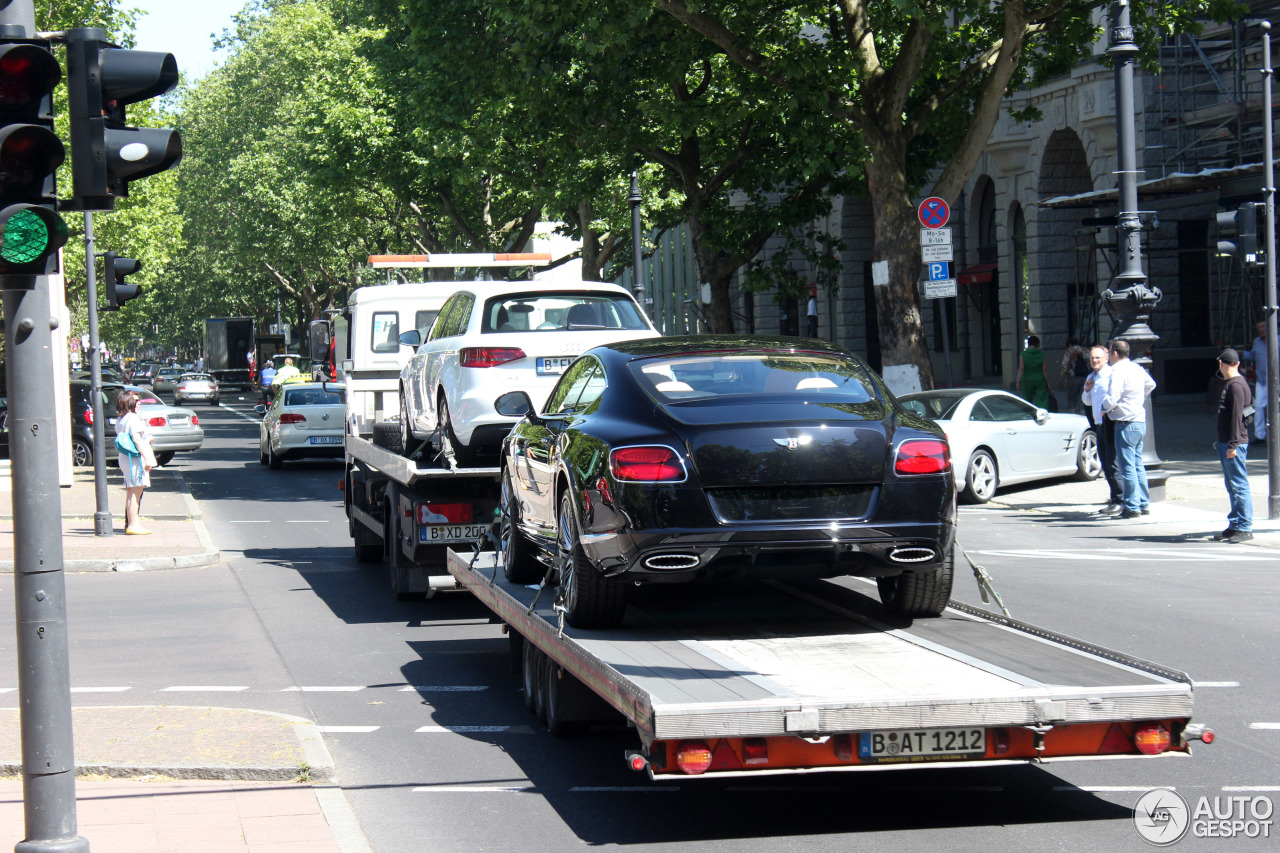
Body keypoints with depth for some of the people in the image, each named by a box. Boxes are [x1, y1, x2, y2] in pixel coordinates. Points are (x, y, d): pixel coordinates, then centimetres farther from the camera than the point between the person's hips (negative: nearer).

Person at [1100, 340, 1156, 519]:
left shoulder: (1118, 372, -16)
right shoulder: (1137, 368, 11)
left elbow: (1112, 398, -23)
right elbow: (1151, 384, 30)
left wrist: (1104, 409, -3)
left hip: (1126, 424, -9)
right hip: (1141, 422, 9)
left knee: (1127, 467, -4)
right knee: (1138, 465, 15)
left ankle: (1132, 507, -4)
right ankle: (1144, 504, 18)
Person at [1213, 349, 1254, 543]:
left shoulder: (1236, 386, -14)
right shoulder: (1230, 385, 16)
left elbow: (1237, 417, -19)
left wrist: (1233, 444, -21)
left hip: (1234, 445, -10)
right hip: (1227, 443, 10)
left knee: (1240, 486, -7)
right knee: (1232, 487, 13)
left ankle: (1245, 528, -6)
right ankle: (1235, 525, 18)